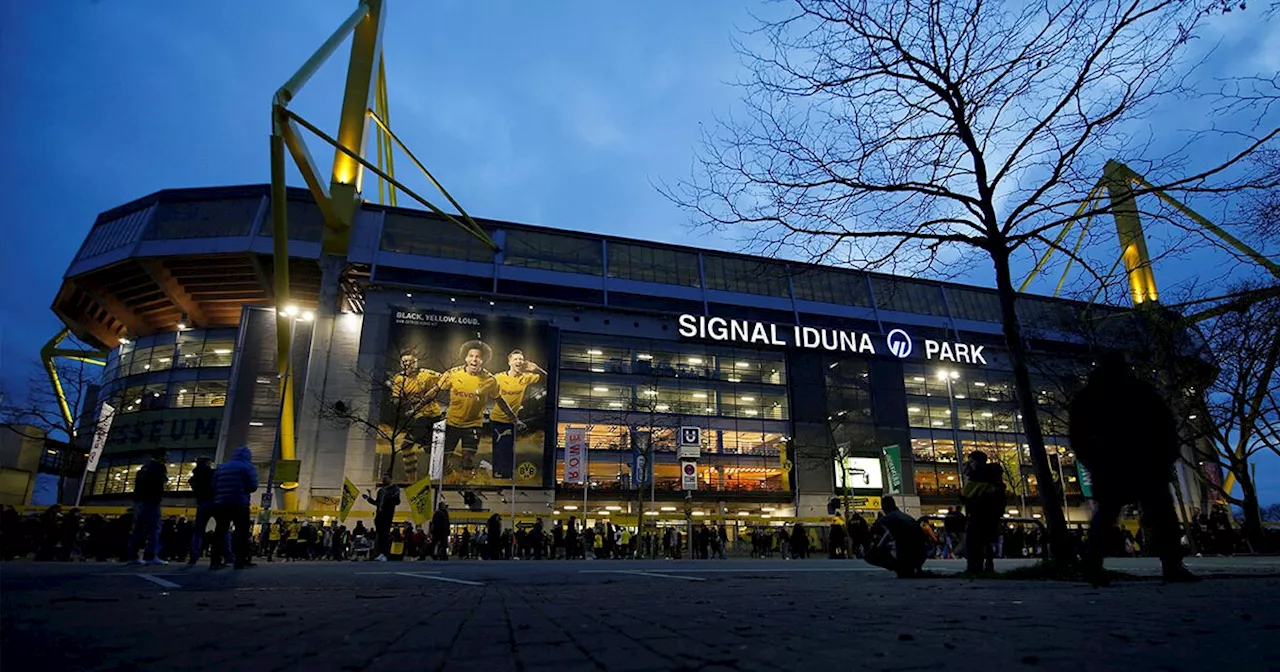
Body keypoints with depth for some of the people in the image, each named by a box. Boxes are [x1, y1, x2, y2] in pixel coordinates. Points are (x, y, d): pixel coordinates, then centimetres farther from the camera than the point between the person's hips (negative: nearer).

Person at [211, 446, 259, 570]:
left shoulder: (221, 467, 17)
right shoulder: (248, 467, 1)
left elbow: (213, 486, 11)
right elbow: (253, 486, -6)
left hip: (221, 504, 5)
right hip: (240, 504, -5)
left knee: (220, 532, 11)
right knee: (242, 532, -2)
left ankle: (216, 561, 9)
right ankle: (241, 561, -5)